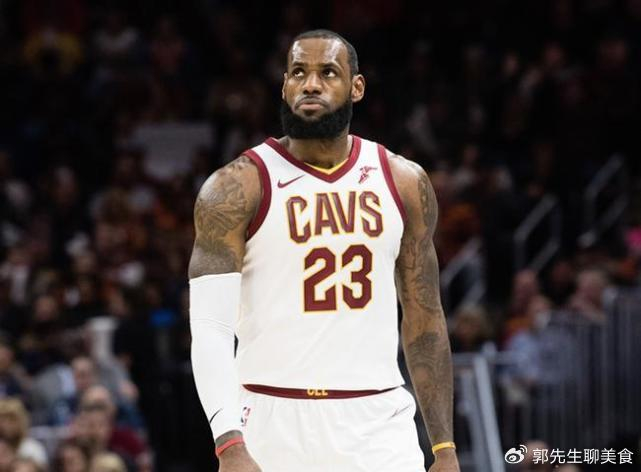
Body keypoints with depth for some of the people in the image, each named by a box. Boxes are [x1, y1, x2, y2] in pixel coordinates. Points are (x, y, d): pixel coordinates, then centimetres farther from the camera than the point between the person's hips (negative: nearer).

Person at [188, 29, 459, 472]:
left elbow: (425, 319, 13)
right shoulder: (239, 187, -5)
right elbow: (211, 328, -11)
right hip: (275, 425, -3)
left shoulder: (404, 183, 7)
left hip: (378, 425, 3)